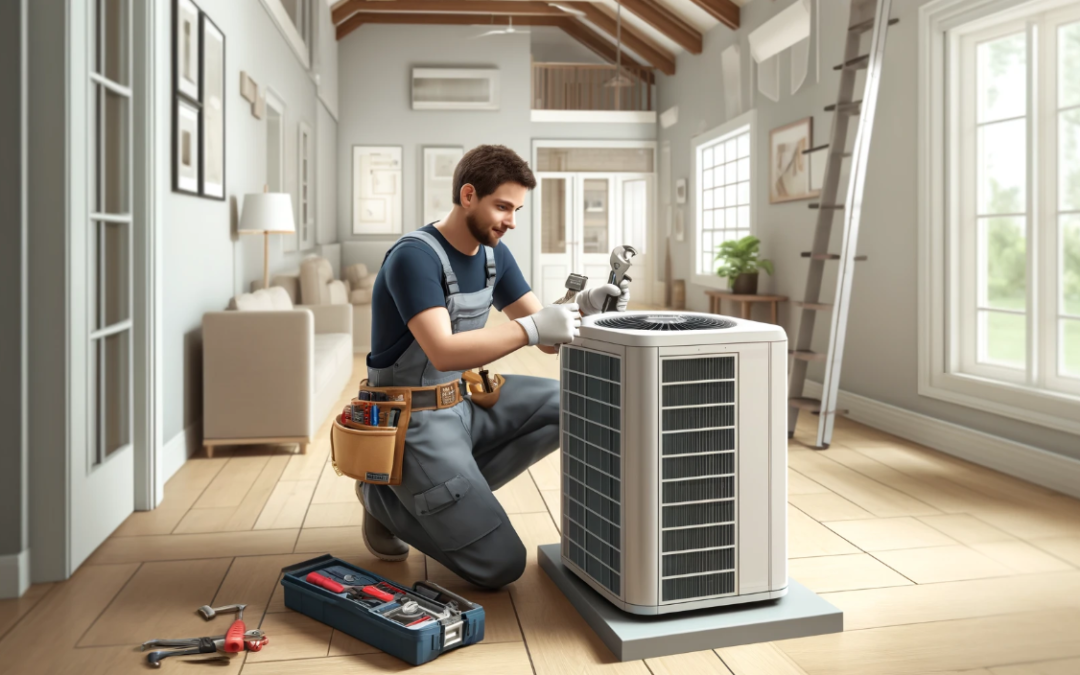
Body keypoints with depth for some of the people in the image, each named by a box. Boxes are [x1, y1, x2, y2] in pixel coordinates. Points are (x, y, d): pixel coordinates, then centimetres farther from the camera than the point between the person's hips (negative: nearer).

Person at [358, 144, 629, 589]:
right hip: (416, 416, -8)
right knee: (500, 566, -13)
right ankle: (383, 495, 9)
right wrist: (532, 327, -37)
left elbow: (545, 339, 3)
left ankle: (452, 493, 3)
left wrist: (582, 306, -17)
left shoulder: (494, 254, 4)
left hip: (465, 400, 9)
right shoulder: (415, 256, -20)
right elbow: (443, 353, -32)